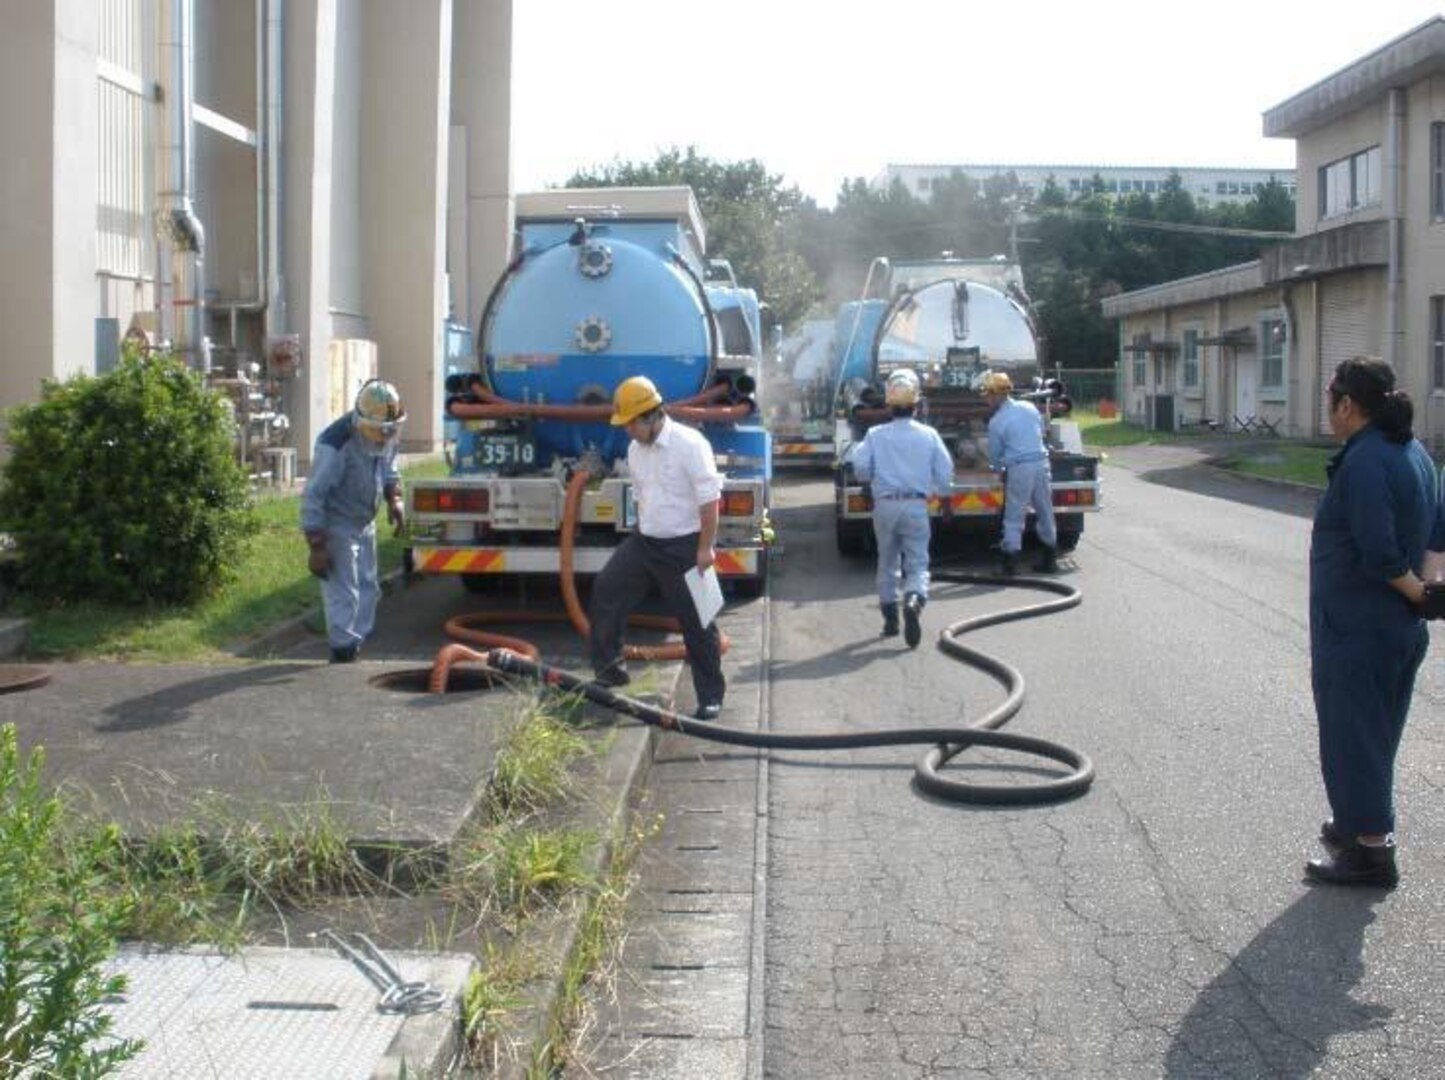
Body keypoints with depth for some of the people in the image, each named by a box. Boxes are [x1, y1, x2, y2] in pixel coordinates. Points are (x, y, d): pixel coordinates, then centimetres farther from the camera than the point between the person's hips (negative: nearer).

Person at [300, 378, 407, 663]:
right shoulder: (335, 445, -31)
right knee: (344, 594, -8)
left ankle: (358, 645, 28)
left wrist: (394, 500, 0)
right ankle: (343, 652, 1)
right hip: (336, 526, -8)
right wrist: (317, 547, -26)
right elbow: (313, 497, -26)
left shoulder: (386, 435, -7)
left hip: (365, 523, 8)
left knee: (368, 588, 15)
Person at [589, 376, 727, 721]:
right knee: (606, 590, -1)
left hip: (683, 547, -7)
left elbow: (709, 498, -18)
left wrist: (706, 547, -19)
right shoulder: (635, 450, 7)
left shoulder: (689, 444, -17)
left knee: (697, 622, -1)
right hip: (644, 541, 7)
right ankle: (607, 668, 12)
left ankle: (711, 697, 9)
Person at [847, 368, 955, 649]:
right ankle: (914, 600, -28)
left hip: (885, 504, 1)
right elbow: (945, 471, 2)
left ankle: (890, 618, 19)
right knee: (917, 563, 2)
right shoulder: (928, 435, -1)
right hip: (916, 505, -1)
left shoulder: (875, 435, -3)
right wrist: (945, 499, 17)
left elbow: (861, 468, -7)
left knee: (887, 562, 15)